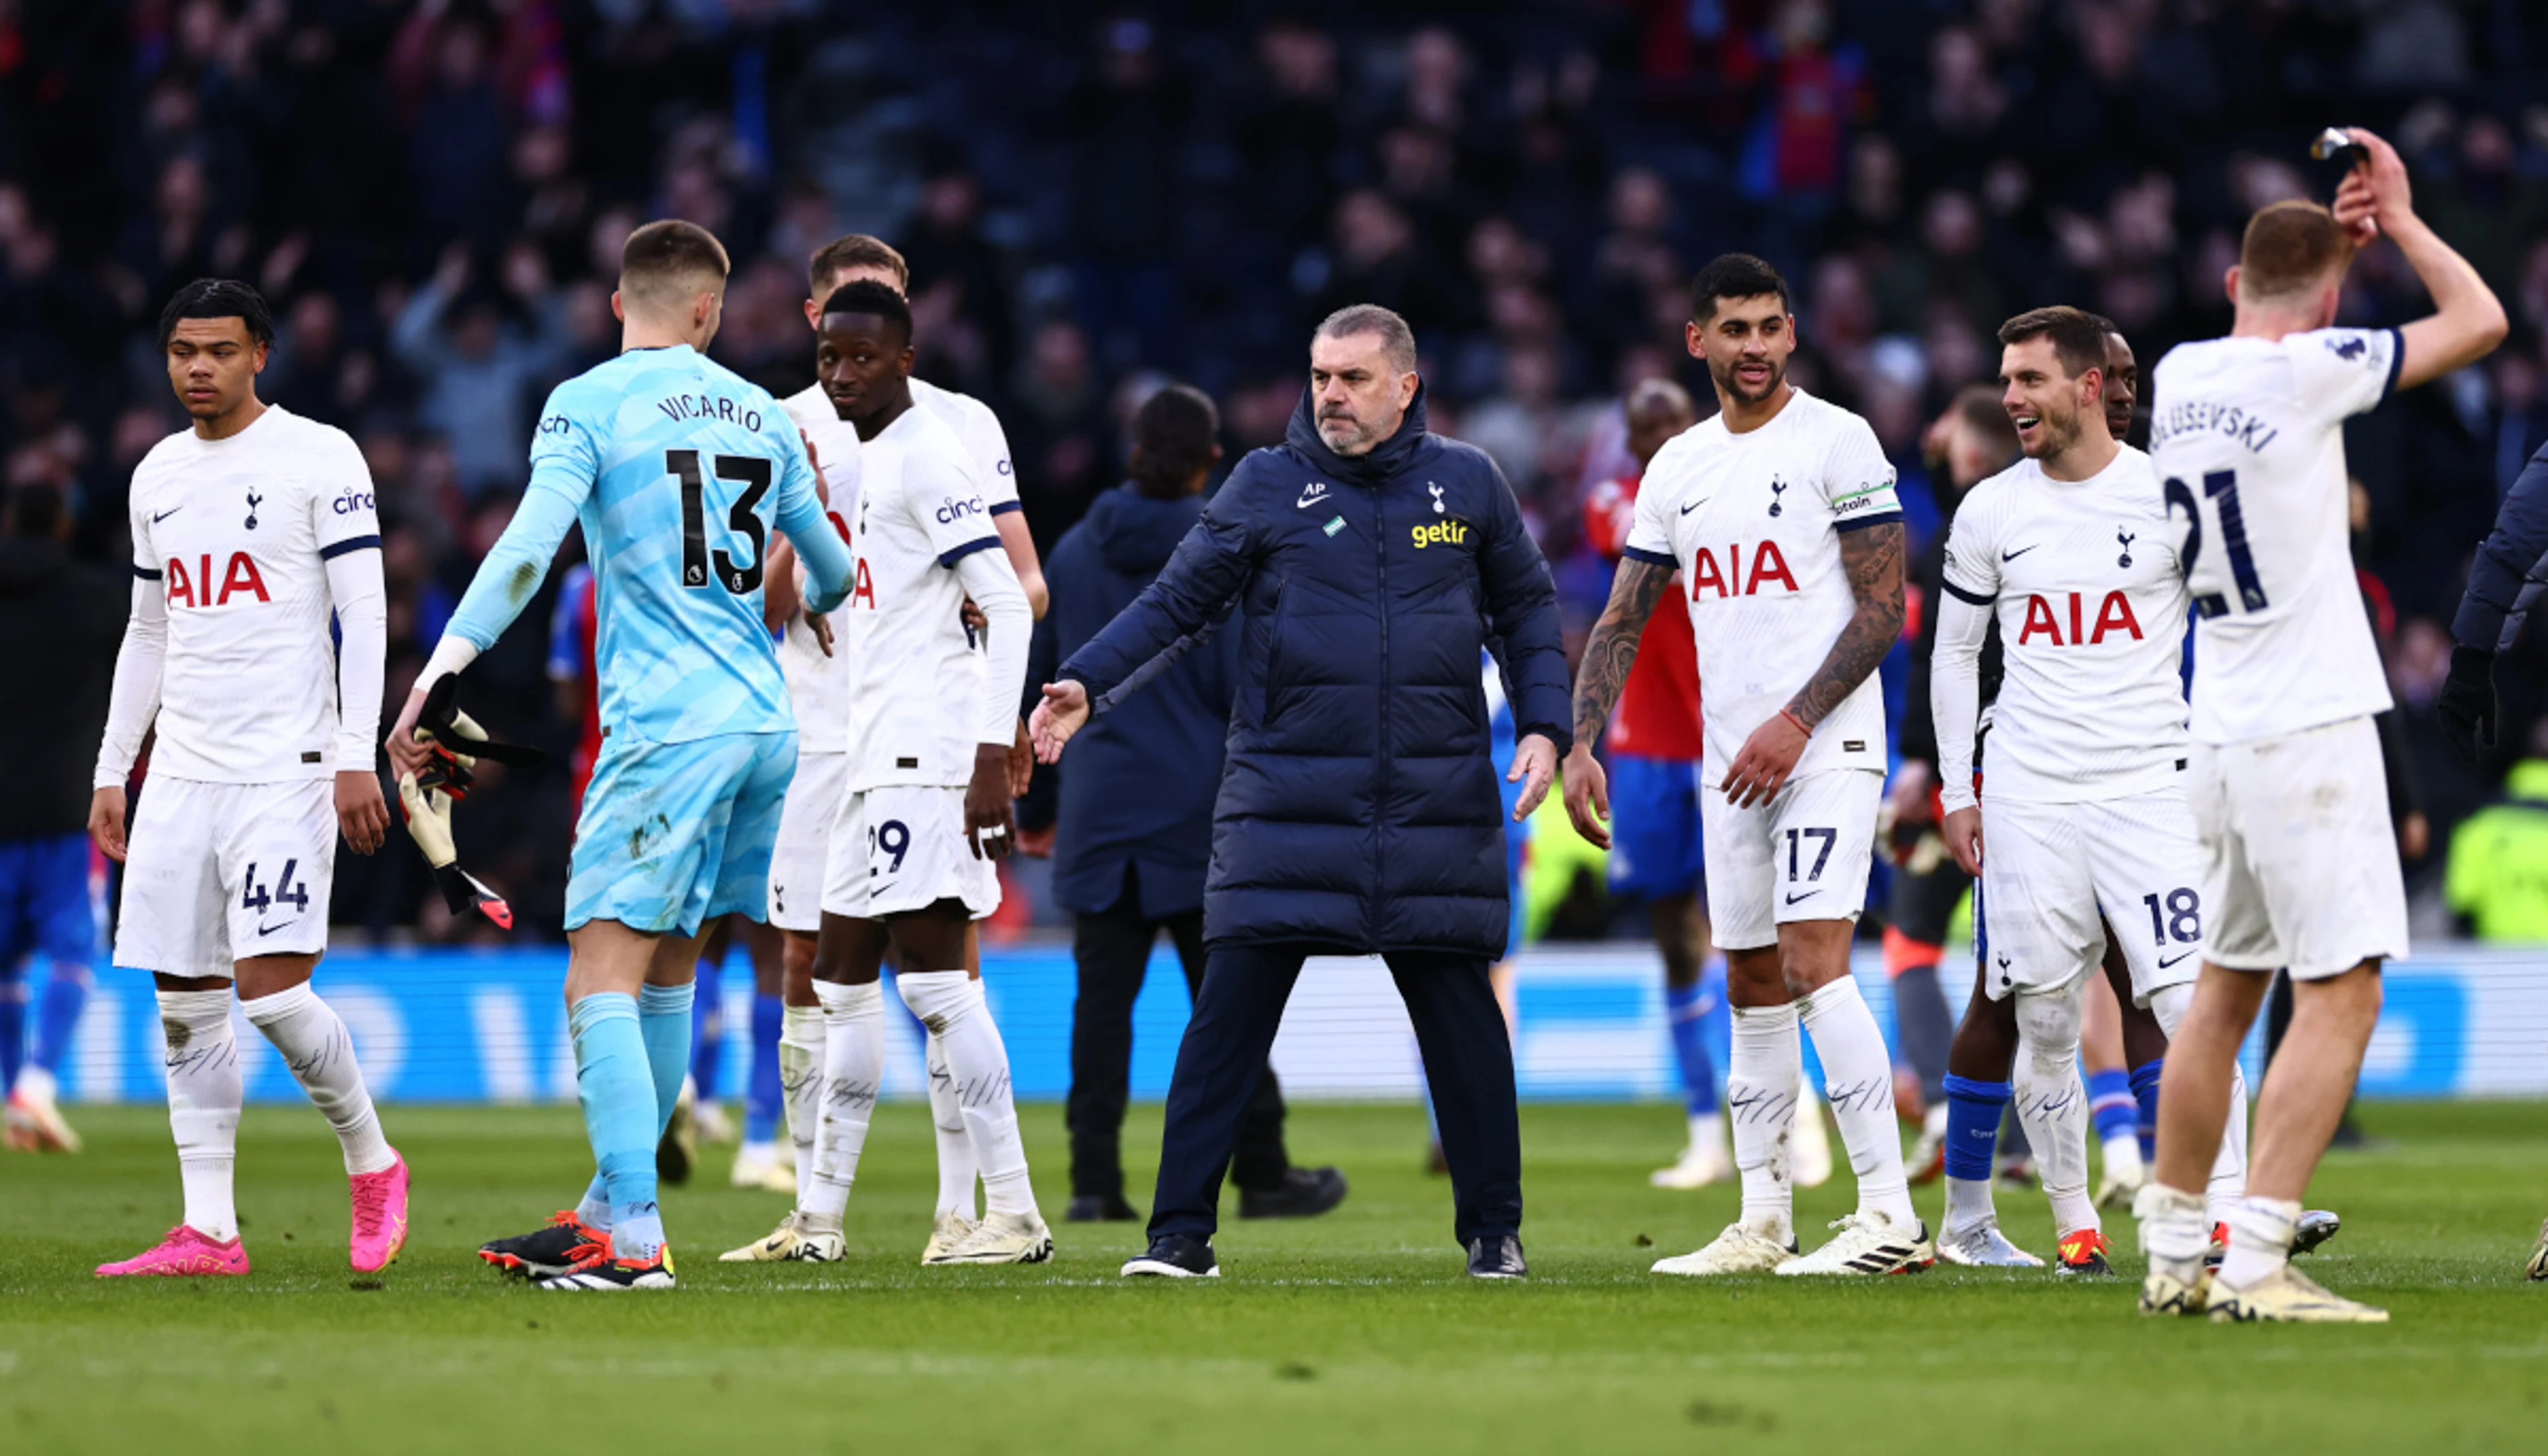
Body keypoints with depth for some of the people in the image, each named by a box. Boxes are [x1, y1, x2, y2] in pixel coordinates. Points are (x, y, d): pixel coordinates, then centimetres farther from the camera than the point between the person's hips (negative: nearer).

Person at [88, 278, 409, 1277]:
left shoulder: (319, 457, -4)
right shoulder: (158, 475, 15)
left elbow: (363, 613, -7)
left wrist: (357, 758, -14)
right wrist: (110, 772, 18)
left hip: (285, 770, -6)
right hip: (181, 772, 6)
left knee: (271, 984, -15)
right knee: (185, 1006, 2)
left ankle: (373, 1165, 7)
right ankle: (208, 1233, 5)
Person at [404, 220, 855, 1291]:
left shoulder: (588, 405, -2)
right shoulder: (758, 412, 15)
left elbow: (527, 549, -16)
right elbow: (831, 570, 27)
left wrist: (437, 674, -17)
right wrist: (813, 609, 51)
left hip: (665, 727, -7)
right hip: (764, 721, 7)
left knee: (602, 978, -10)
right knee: (667, 971, 17)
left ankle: (634, 1238, -20)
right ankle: (612, 1205, 23)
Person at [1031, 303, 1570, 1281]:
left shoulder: (1467, 485, 7)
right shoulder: (1266, 487, 3)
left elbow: (1527, 610, 16)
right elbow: (1176, 601, 3)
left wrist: (1543, 726, 4)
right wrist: (1085, 685, -9)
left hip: (1438, 806, 1)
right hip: (1283, 793, -1)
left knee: (1461, 1017, 4)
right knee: (1230, 1013, -6)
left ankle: (1494, 1229, 15)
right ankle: (1180, 1230, -3)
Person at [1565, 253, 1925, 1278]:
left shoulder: (1836, 443, -5)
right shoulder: (1676, 470, 14)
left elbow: (1883, 610, -8)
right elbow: (1622, 623, 17)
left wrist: (1795, 723, -16)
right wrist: (1579, 744, 5)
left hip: (1826, 744, -7)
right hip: (1731, 760, 7)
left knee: (1813, 962, -17)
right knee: (1751, 984, 9)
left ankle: (1890, 1215, -19)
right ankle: (1764, 1224, 14)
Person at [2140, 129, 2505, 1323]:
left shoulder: (2179, 376, 8)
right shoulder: (2303, 372, -12)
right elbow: (2478, 322, -5)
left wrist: (2329, 238, 27)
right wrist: (2399, 223, 7)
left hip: (2218, 735, 8)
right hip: (2309, 733, -8)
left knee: (2225, 990, 16)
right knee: (2341, 992, -8)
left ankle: (2173, 1254, 18)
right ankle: (2254, 1262, -16)